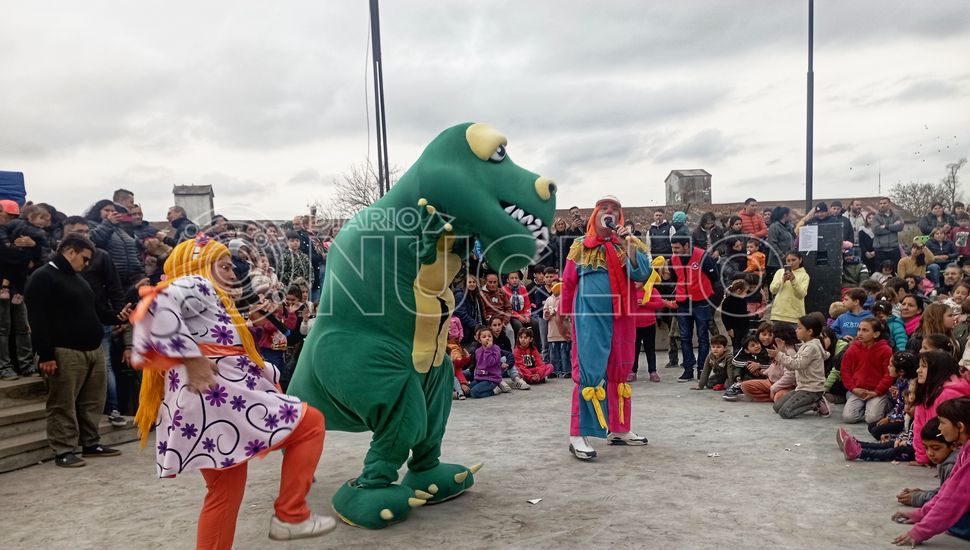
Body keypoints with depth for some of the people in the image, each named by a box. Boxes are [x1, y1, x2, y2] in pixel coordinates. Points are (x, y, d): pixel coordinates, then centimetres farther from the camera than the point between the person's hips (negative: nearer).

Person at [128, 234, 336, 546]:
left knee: (226, 492, 15)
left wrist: (270, 372, 25)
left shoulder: (208, 297, 30)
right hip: (216, 396, -10)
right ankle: (290, 516, -2)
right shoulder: (195, 284, 1)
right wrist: (191, 357, -23)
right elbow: (161, 305, -21)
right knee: (310, 423, -3)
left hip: (213, 403, 11)